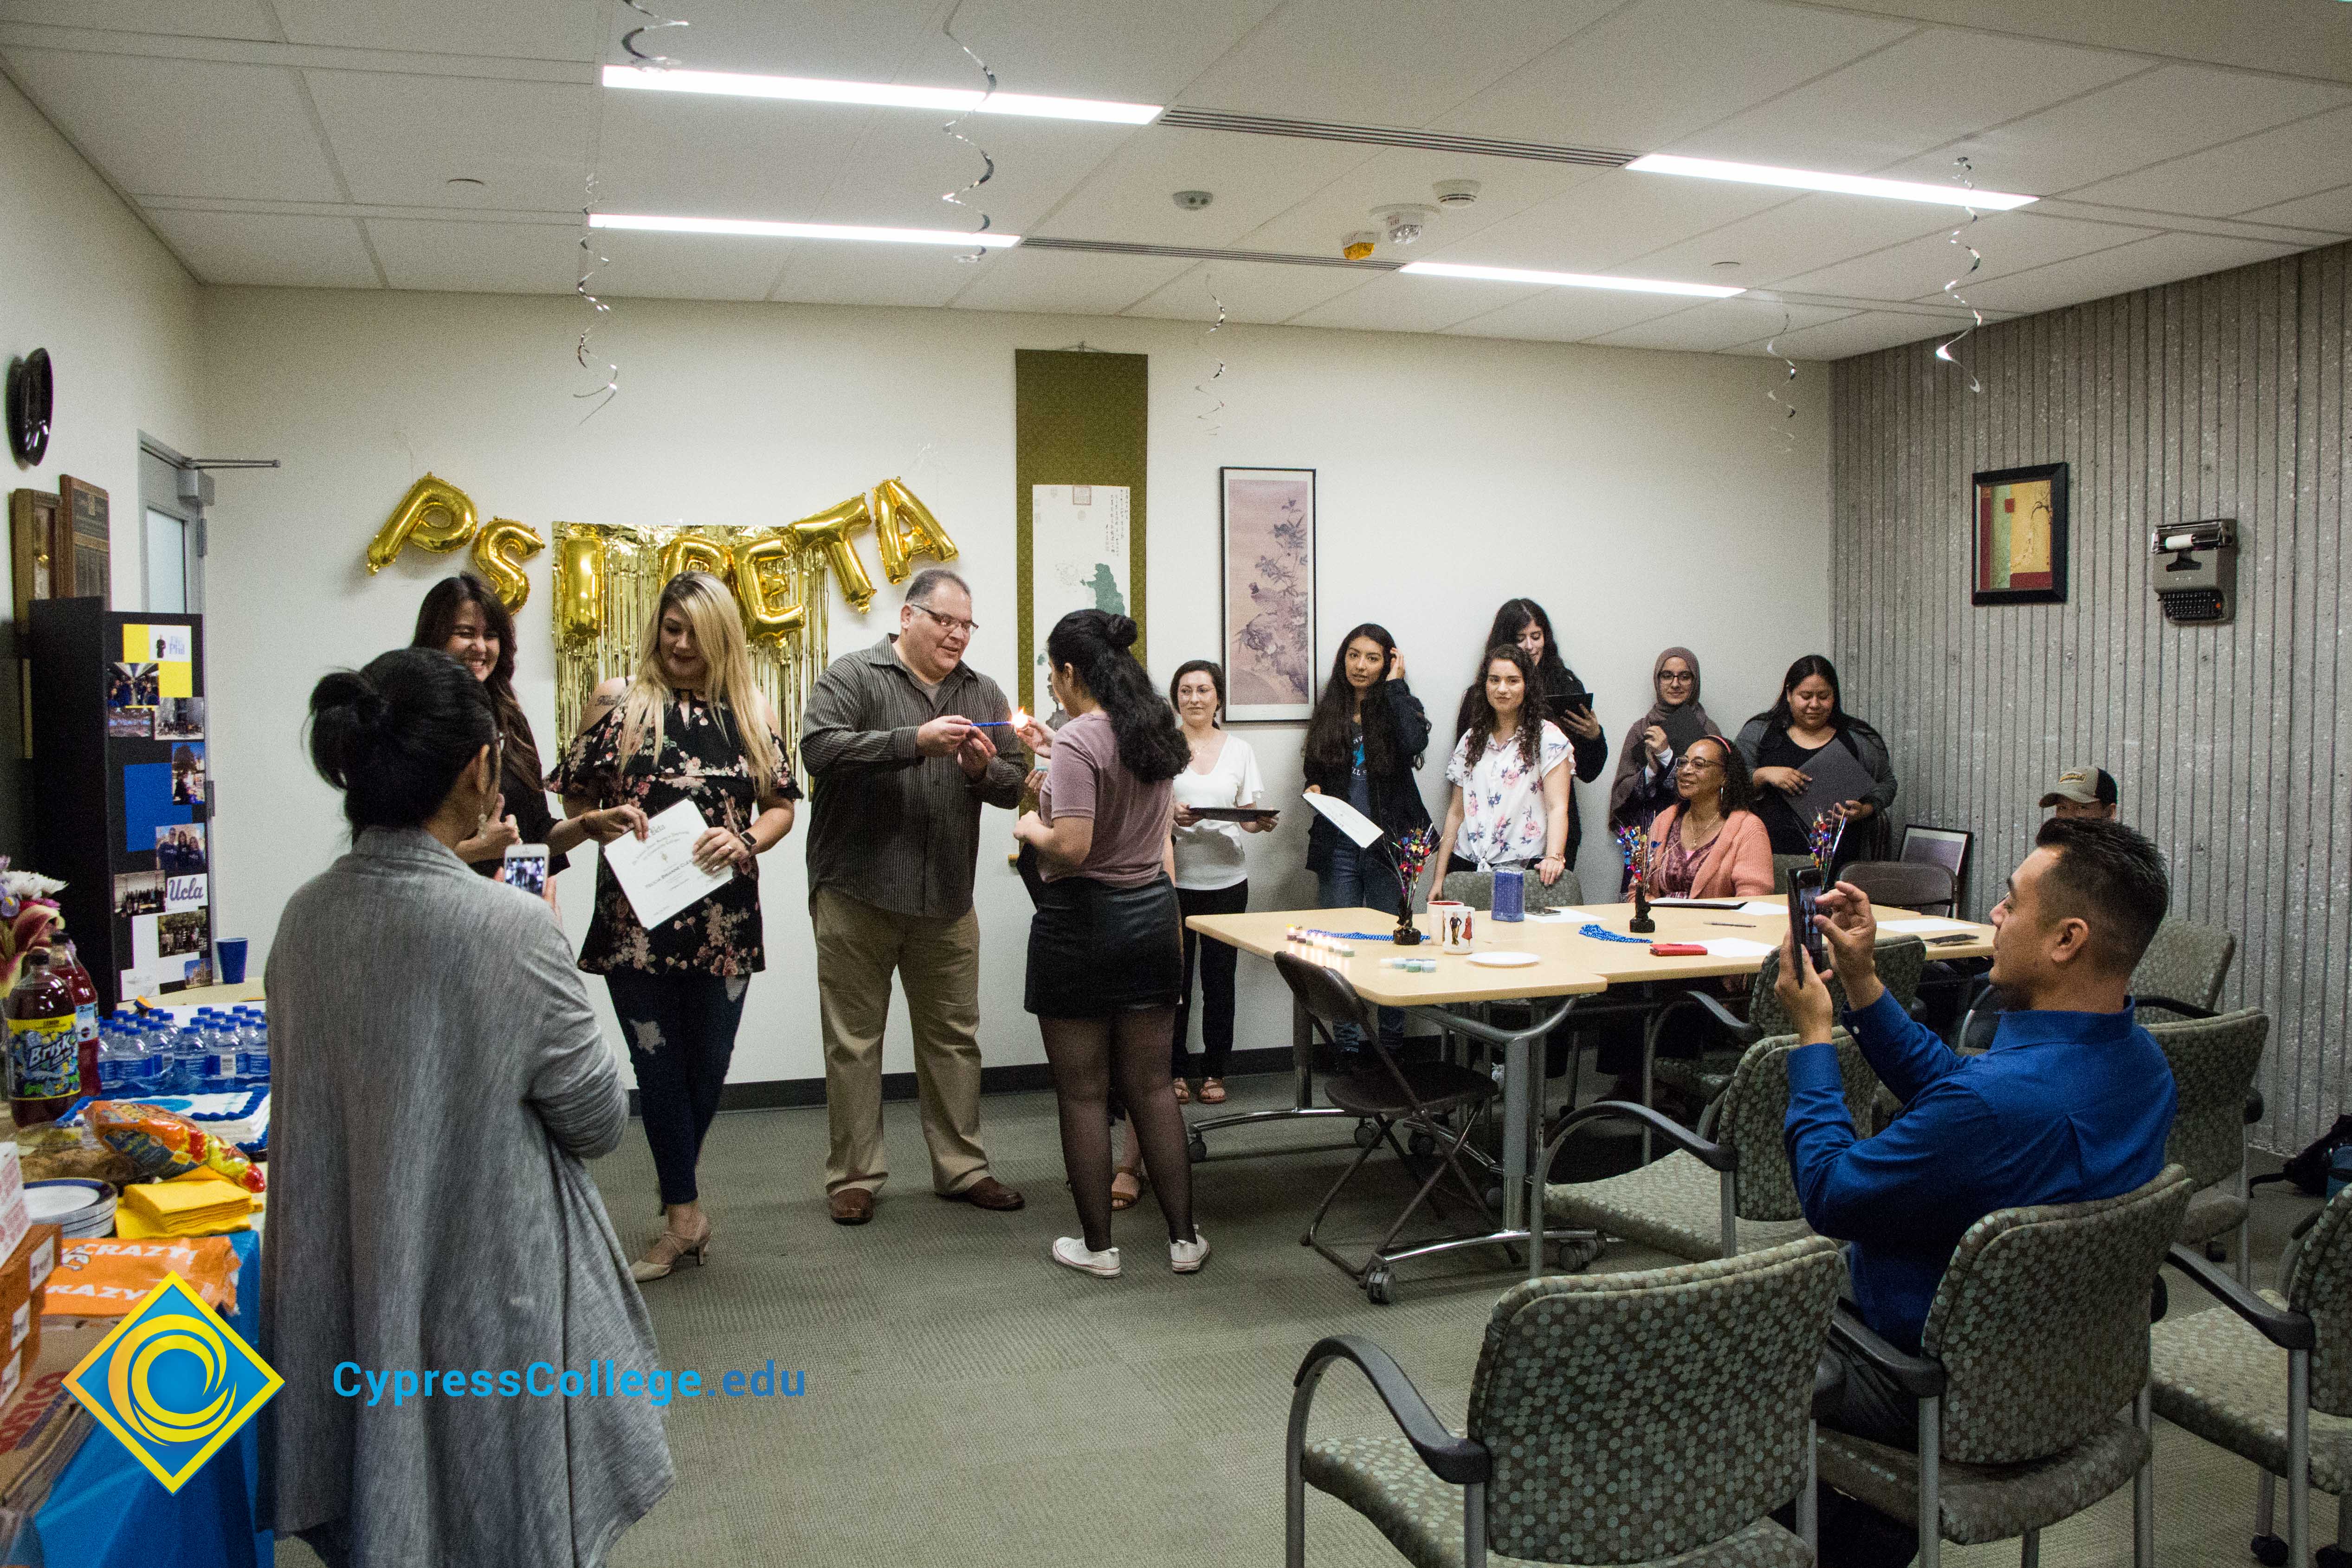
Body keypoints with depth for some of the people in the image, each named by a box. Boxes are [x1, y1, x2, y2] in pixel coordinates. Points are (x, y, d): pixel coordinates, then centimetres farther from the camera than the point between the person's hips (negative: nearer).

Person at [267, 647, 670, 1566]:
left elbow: (327, 1098, 10)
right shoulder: (508, 927, -22)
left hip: (344, 1302, 6)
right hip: (482, 1303, -5)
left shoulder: (305, 917, -5)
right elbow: (600, 1122, -11)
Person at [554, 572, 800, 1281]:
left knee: (708, 1063, 12)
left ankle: (675, 1195, 34)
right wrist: (607, 822, -14)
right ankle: (685, 1213, 14)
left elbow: (781, 805, 8)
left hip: (724, 918, 2)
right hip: (635, 916, -2)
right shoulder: (618, 699, 2)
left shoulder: (752, 708, 5)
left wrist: (743, 842, -11)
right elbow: (574, 798, 7)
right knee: (659, 1064, 2)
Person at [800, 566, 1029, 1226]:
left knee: (954, 1037, 11)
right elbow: (819, 747, -19)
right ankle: (854, 1177, 17)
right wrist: (916, 740, -25)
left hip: (946, 900, 5)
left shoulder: (982, 693, 12)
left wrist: (985, 769, -12)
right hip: (857, 893, -4)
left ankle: (962, 1168, 24)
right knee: (854, 1040, 5)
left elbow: (1018, 782, 11)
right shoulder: (854, 676, -3)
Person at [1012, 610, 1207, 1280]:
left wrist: (1029, 827, -5)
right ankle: (1184, 1237, 19)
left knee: (1083, 1093, 6)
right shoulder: (1156, 734, 7)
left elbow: (1071, 847, -24)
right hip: (1152, 912, 7)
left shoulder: (1078, 741, -18)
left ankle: (1097, 1245, 15)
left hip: (1082, 920, -7)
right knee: (1152, 1085, 14)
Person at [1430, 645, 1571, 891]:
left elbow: (1558, 807, -8)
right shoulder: (1471, 740, 15)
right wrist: (1438, 879, 9)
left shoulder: (1547, 737, 2)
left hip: (1524, 866, -3)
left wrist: (1554, 857, -25)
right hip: (1468, 866, 3)